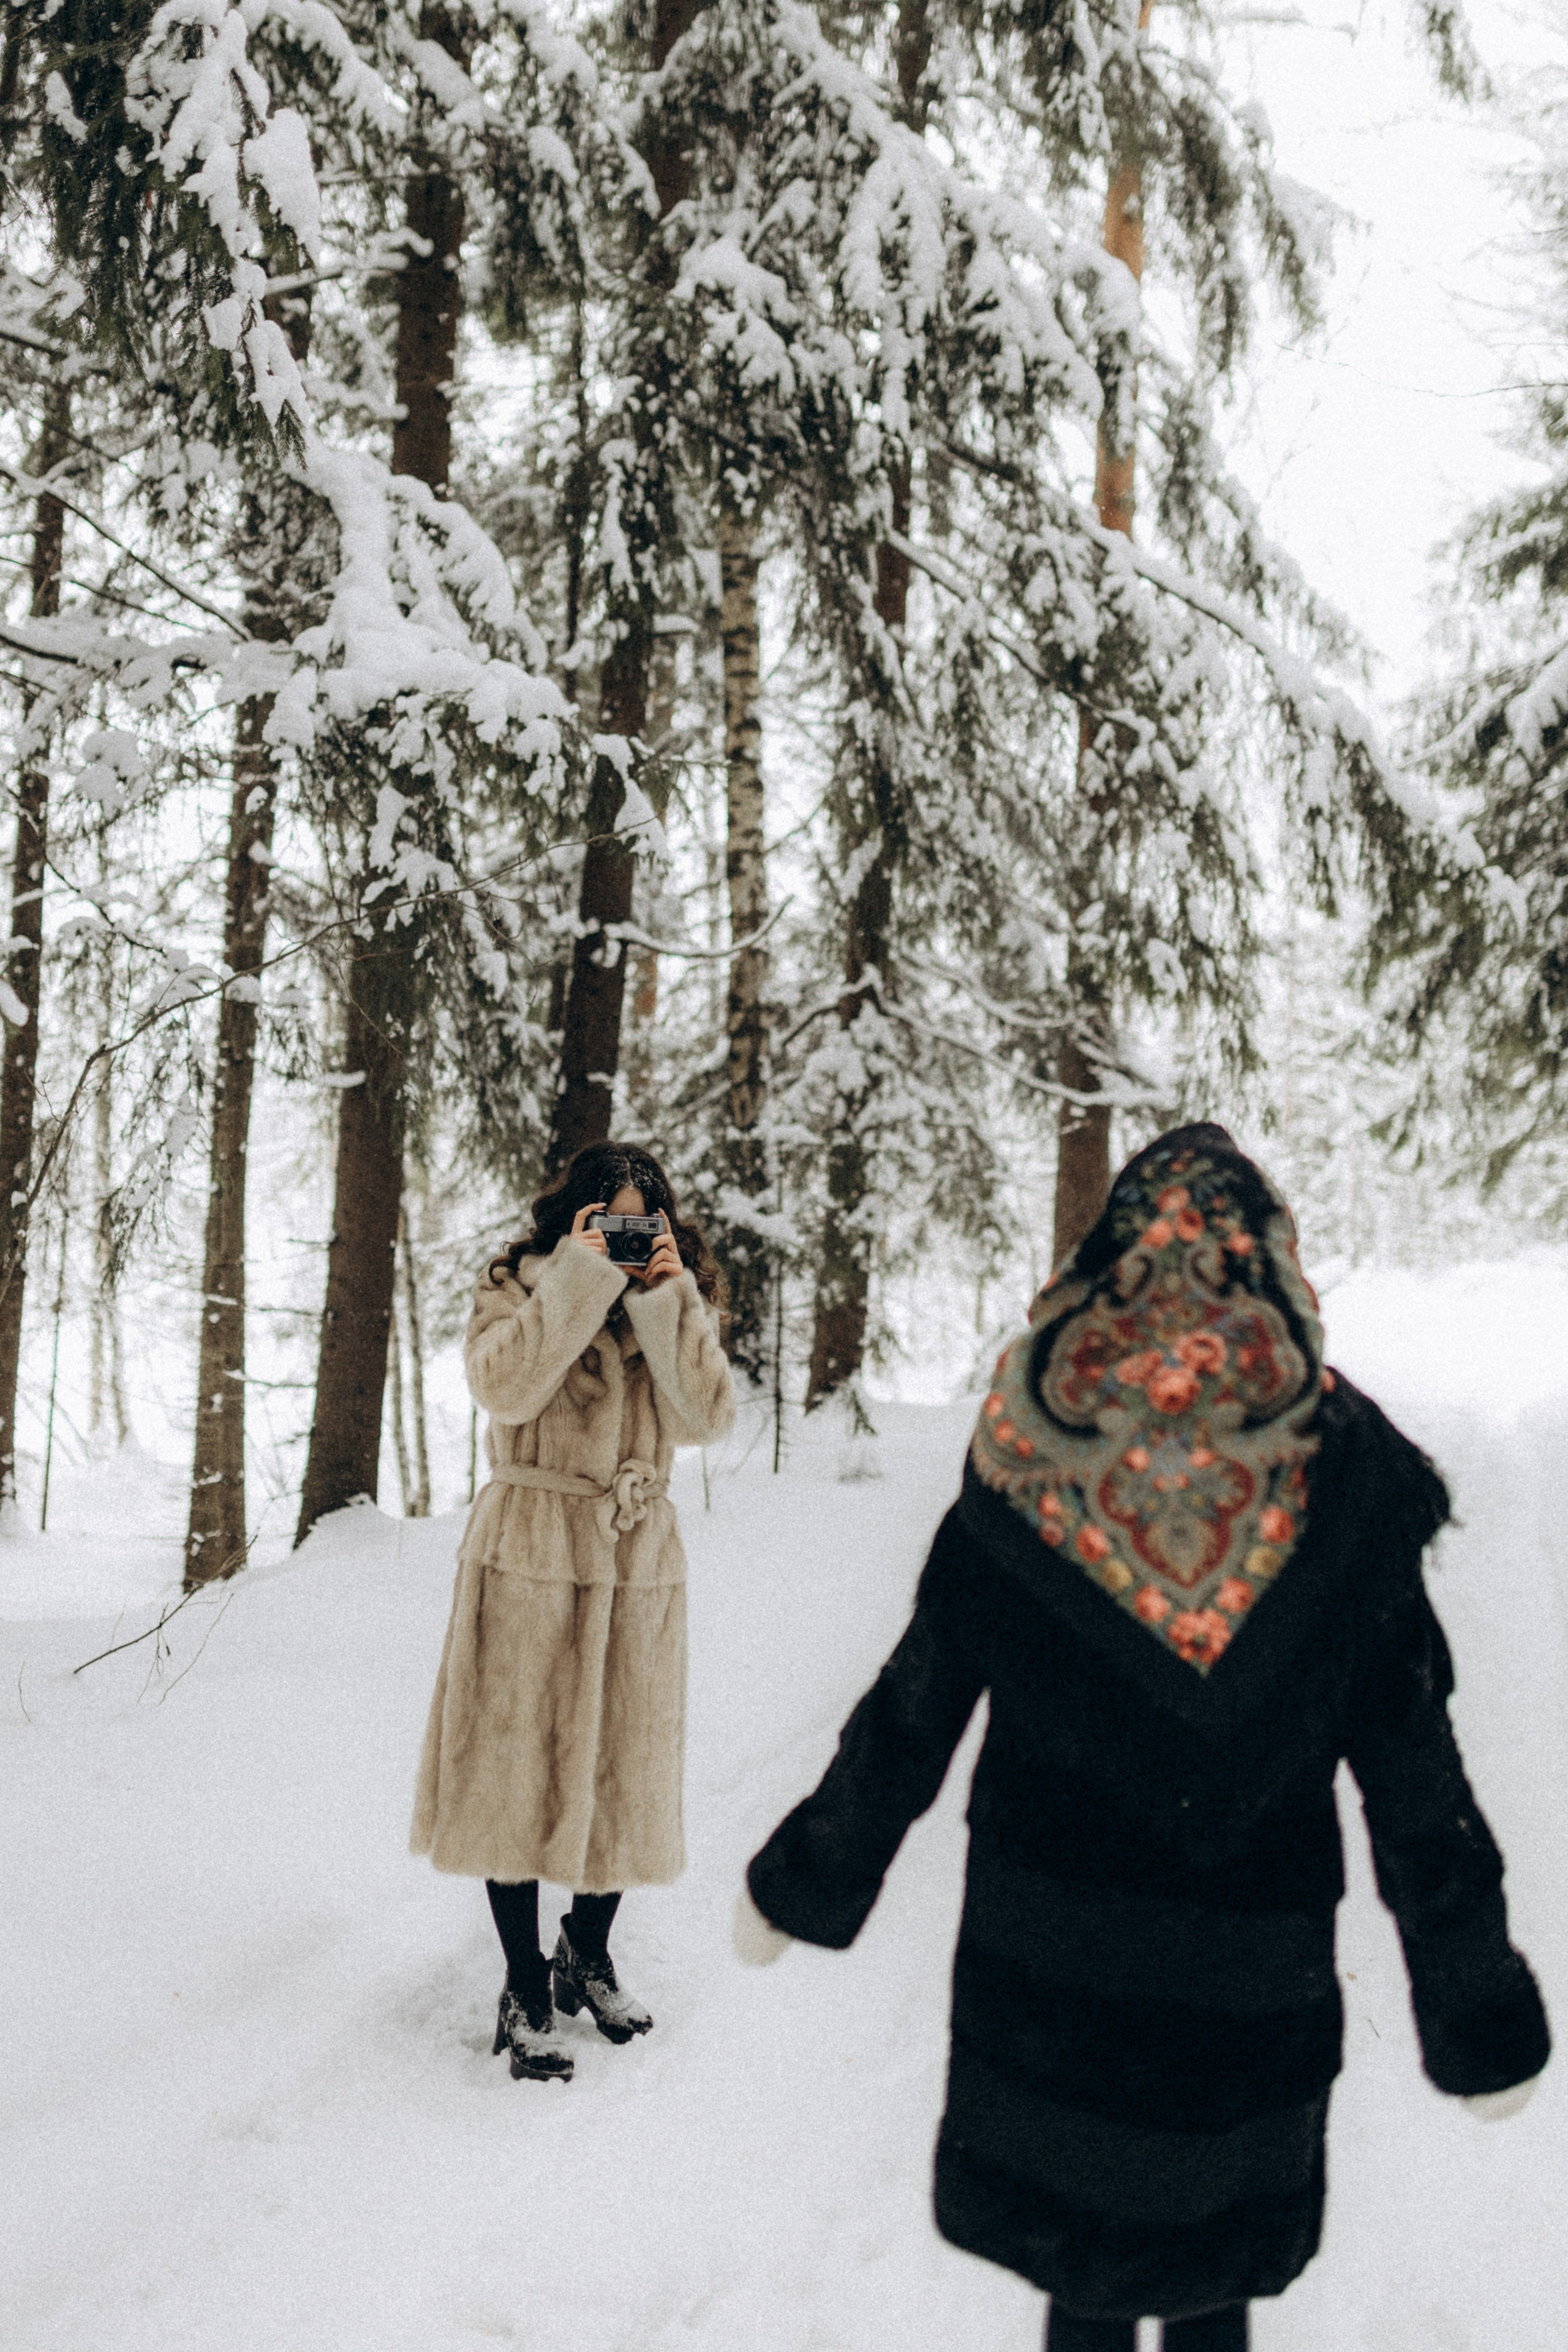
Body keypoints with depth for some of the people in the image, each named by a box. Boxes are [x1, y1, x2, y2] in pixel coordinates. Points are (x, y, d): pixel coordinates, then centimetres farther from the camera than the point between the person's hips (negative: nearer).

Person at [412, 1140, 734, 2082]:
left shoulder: (682, 1303, 9)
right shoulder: (521, 1287, -1)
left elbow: (710, 1415, -8)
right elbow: (504, 1387, -21)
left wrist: (666, 1298, -14)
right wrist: (579, 1279, -20)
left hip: (639, 1557, 4)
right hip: (531, 1553, -3)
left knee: (623, 1763, 11)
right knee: (519, 1765, -1)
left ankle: (589, 1953, 32)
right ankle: (526, 1988, 12)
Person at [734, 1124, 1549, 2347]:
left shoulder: (1025, 1481, -12)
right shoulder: (1343, 1489, -12)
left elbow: (909, 1718, -4)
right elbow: (1415, 1785, -6)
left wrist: (803, 1885, 11)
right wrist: (1480, 2016, 5)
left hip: (1047, 1961, 0)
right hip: (1251, 1970, 0)